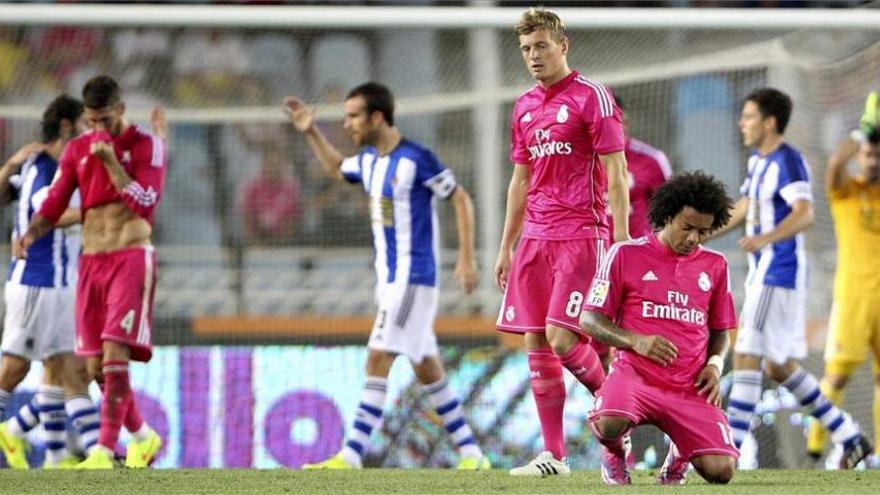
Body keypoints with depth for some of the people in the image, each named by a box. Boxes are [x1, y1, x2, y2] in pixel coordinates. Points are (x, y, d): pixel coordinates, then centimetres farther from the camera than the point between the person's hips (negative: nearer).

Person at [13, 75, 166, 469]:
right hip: (91, 261, 6)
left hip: (131, 257, -6)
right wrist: (31, 233, -12)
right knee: (96, 367, 6)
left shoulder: (146, 145, -4)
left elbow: (146, 203, -14)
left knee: (115, 355, -17)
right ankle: (143, 436, 25)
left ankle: (104, 450, -19)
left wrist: (111, 162, -20)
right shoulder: (77, 149, 11)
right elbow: (55, 202, 7)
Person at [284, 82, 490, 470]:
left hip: (413, 278, -9)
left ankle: (352, 456, -18)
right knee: (426, 368, 10)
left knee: (378, 360, -14)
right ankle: (471, 455, 16)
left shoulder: (416, 159, -15)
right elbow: (336, 169, 32)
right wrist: (311, 133, 20)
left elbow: (461, 200, -9)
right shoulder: (368, 159, 9)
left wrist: (466, 259, -12)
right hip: (389, 279, 9)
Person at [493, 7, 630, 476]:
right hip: (535, 238, 7)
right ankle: (553, 454, 6)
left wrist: (621, 239, -15)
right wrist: (506, 247, 20)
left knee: (561, 336, -16)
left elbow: (616, 174, -8)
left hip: (581, 235, -7)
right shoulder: (524, 107, 15)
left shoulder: (592, 98, -5)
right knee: (536, 342, 3)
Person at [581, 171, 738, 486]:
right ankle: (615, 454, 3)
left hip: (691, 388, 3)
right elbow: (589, 320, 2)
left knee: (720, 470, -17)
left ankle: (680, 454, 22)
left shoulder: (715, 265, 14)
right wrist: (636, 341, -15)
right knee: (609, 423, -38)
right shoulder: (626, 255, 2)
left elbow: (720, 331, 25)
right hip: (635, 374, -3)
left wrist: (715, 363, 2)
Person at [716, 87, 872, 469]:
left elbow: (804, 213, -29)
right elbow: (742, 210, 28)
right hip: (763, 275, 10)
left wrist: (765, 238, -44)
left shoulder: (788, 161, -15)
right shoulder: (758, 160, 15)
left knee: (746, 358, -12)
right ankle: (850, 438, 20)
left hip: (781, 275, -10)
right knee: (779, 367, 13)